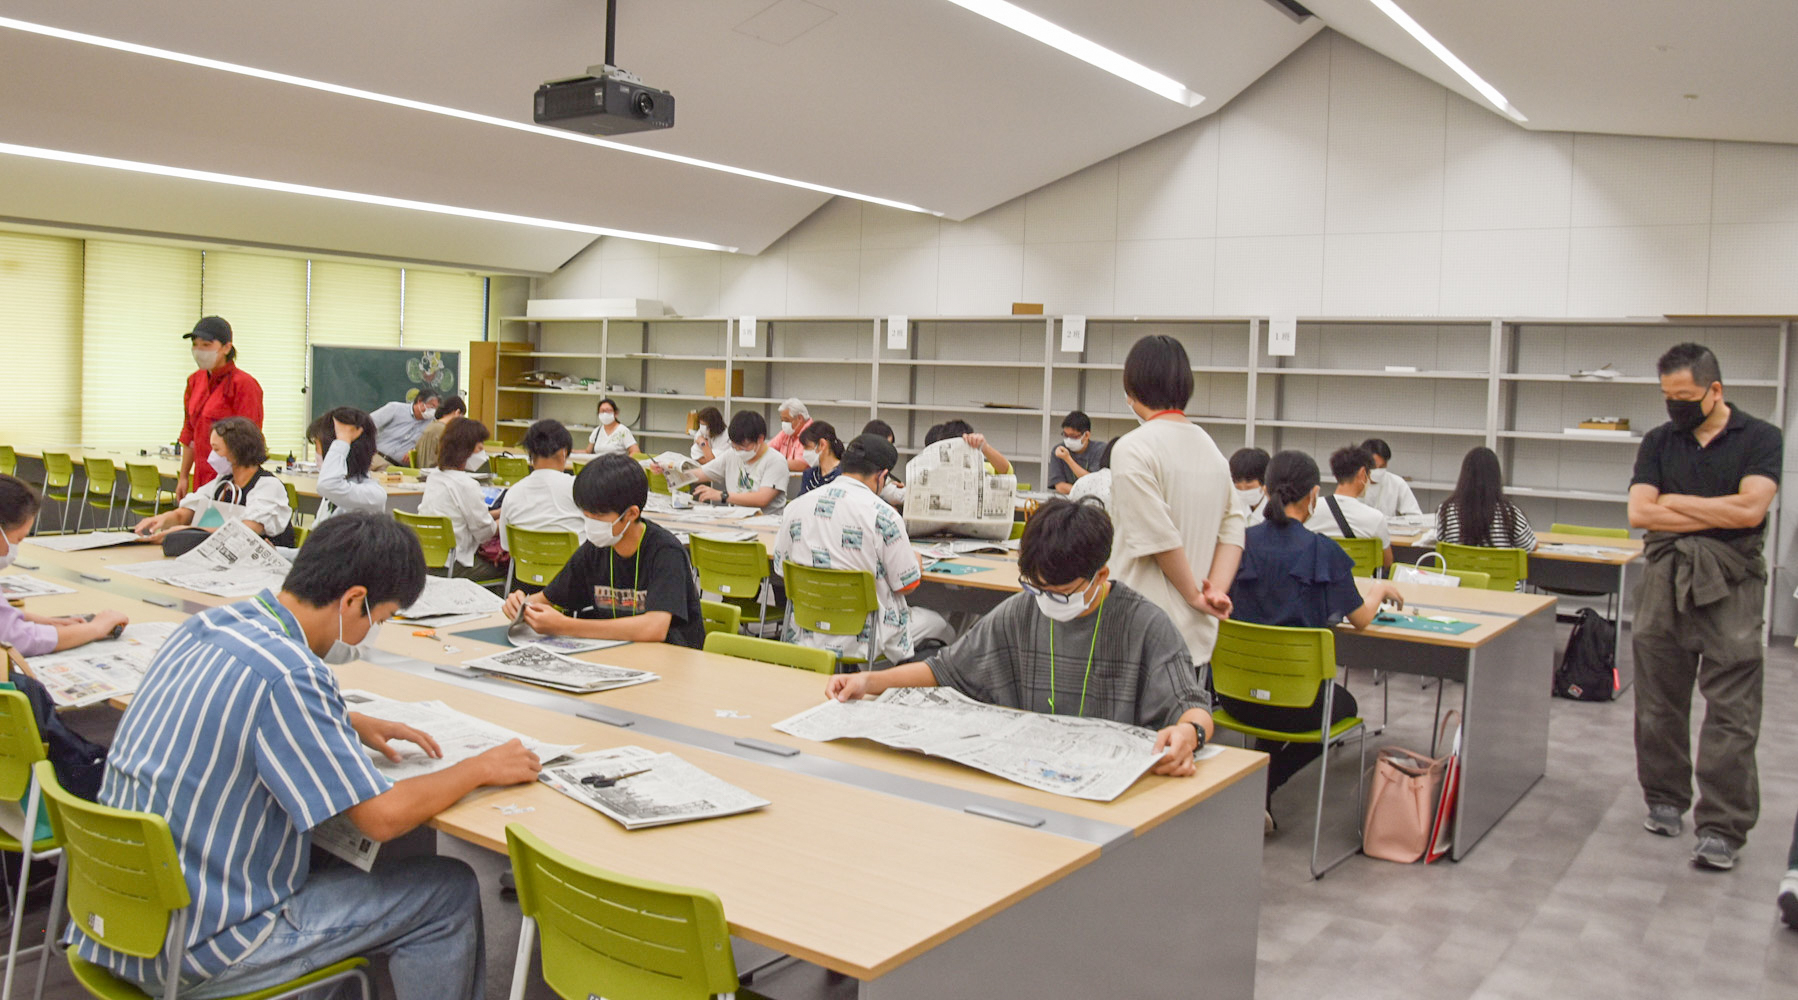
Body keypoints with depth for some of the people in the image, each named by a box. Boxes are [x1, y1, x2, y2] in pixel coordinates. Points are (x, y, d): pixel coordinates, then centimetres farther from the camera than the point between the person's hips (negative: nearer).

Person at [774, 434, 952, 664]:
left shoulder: (795, 507, -1)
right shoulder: (882, 515, -16)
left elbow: (780, 568, 9)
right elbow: (906, 585, -9)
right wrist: (916, 563, 14)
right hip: (862, 638, -5)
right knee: (937, 623, 19)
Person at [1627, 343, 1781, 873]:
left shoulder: (1760, 439, 1)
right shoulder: (1659, 442, 10)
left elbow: (1750, 509, -13)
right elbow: (1638, 512, -2)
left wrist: (1675, 501, -4)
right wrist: (1718, 515, -7)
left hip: (1730, 586, -3)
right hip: (1663, 583, 4)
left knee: (1731, 711, -6)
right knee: (1659, 701, 9)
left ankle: (1722, 828, -3)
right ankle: (1665, 800, 23)